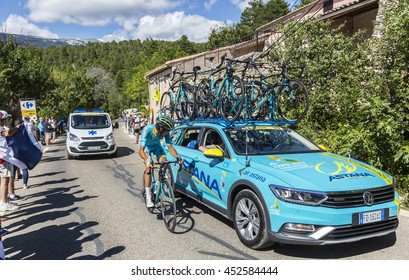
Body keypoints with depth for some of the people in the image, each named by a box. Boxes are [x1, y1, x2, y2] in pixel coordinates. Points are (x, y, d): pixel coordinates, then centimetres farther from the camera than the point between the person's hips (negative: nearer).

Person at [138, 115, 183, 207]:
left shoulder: (165, 132, -29)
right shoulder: (147, 130, -40)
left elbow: (170, 147, -28)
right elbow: (141, 150, -44)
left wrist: (177, 157, -45)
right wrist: (147, 160, -62)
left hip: (157, 146, 4)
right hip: (146, 146, -3)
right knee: (149, 168, -22)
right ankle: (148, 197, -20)